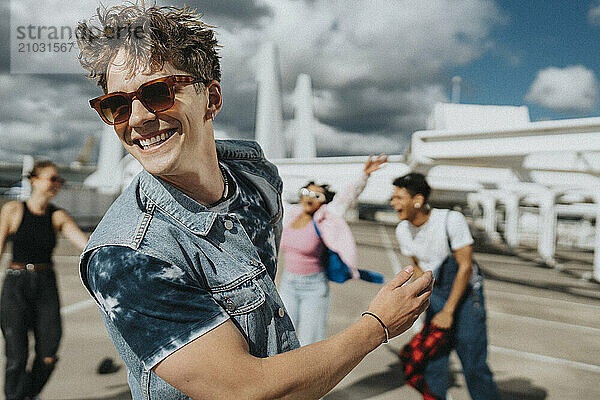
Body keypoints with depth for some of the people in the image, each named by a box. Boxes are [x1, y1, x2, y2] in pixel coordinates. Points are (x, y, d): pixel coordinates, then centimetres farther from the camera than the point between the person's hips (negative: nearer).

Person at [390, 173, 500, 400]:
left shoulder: (451, 220, -22)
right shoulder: (402, 230, -5)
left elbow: (465, 267, -18)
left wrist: (448, 312, -18)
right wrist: (426, 300, 9)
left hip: (466, 295, -5)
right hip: (436, 296, 5)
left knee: (474, 366, -3)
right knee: (432, 362, 3)